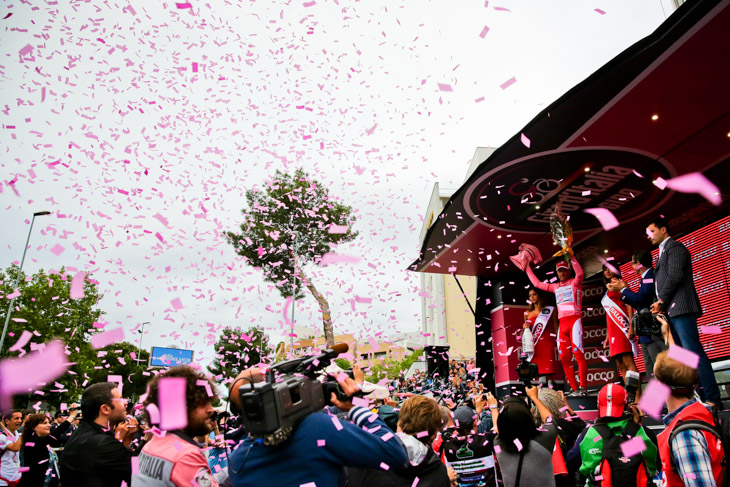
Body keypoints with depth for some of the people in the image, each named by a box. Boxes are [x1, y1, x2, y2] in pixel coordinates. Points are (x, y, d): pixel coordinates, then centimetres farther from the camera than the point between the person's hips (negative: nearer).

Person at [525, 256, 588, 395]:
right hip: (562, 323, 6)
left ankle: (582, 388, -14)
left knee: (578, 353, -15)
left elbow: (580, 273, -14)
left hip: (574, 320, -6)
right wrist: (528, 268, 33)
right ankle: (575, 389, 4)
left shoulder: (575, 283, 7)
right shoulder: (555, 287, 23)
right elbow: (537, 283, 30)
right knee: (564, 357, 0)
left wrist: (571, 256, -17)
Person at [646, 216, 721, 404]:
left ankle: (712, 398, -10)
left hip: (681, 308, -10)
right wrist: (661, 304, 7)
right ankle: (698, 394, 11)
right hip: (671, 311, 10)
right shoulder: (663, 252, 24)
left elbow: (675, 276, -14)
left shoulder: (674, 247, -3)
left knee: (694, 352, -12)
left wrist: (661, 301, -10)